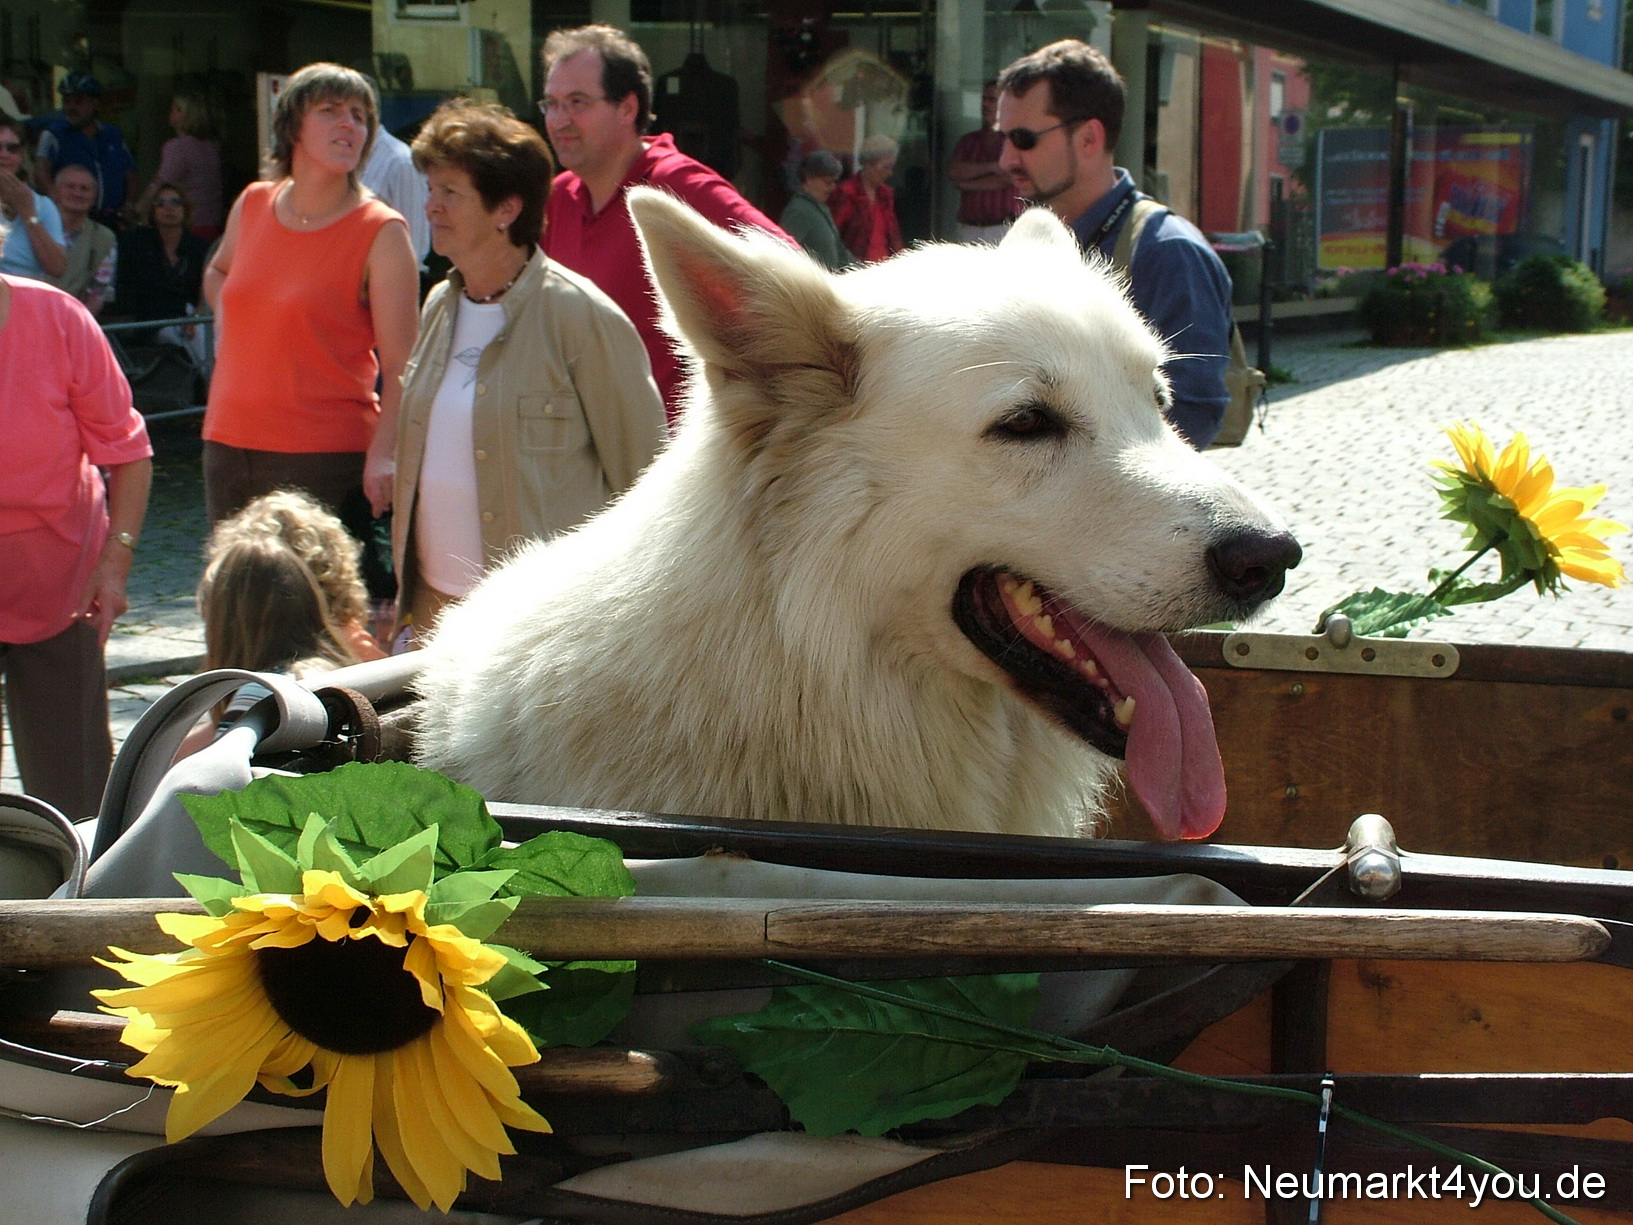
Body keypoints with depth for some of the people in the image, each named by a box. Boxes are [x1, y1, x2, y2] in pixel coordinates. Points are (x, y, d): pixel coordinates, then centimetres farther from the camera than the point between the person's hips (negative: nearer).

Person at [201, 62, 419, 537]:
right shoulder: (252, 205, 9)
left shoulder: (381, 233, -7)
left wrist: (383, 454, -26)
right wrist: (226, 320, 12)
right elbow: (217, 271, 32)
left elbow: (401, 368, -13)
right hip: (229, 447, 6)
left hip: (327, 458, -6)